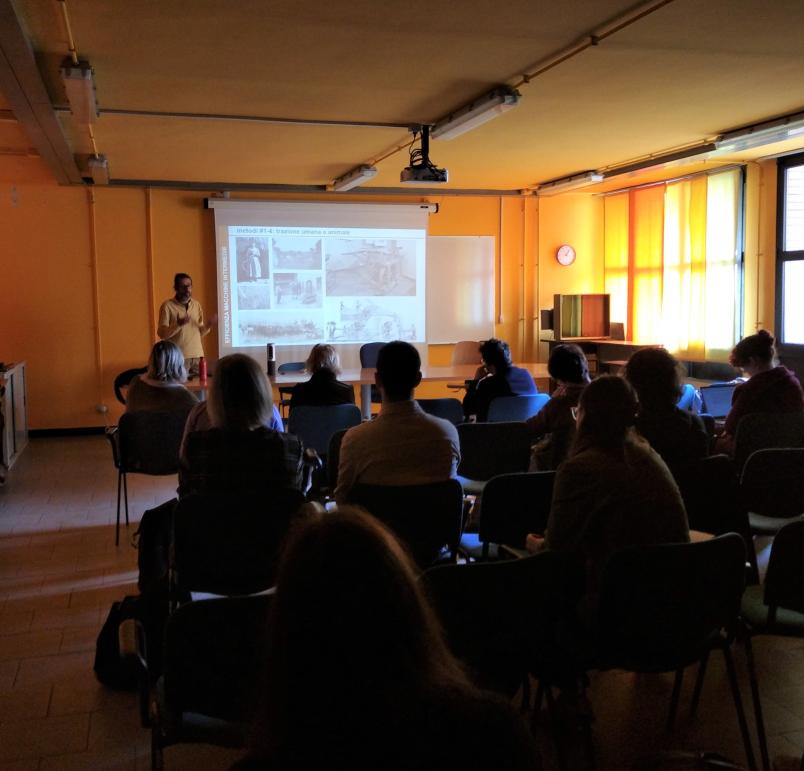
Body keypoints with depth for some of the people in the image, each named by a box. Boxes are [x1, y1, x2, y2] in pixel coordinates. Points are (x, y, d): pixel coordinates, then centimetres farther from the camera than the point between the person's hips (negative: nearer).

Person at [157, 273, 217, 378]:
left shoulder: (197, 305, 11)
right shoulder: (168, 306, -4)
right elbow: (162, 333, -8)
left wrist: (208, 325, -5)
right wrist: (178, 324, -22)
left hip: (198, 356, 4)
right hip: (178, 357, -4)